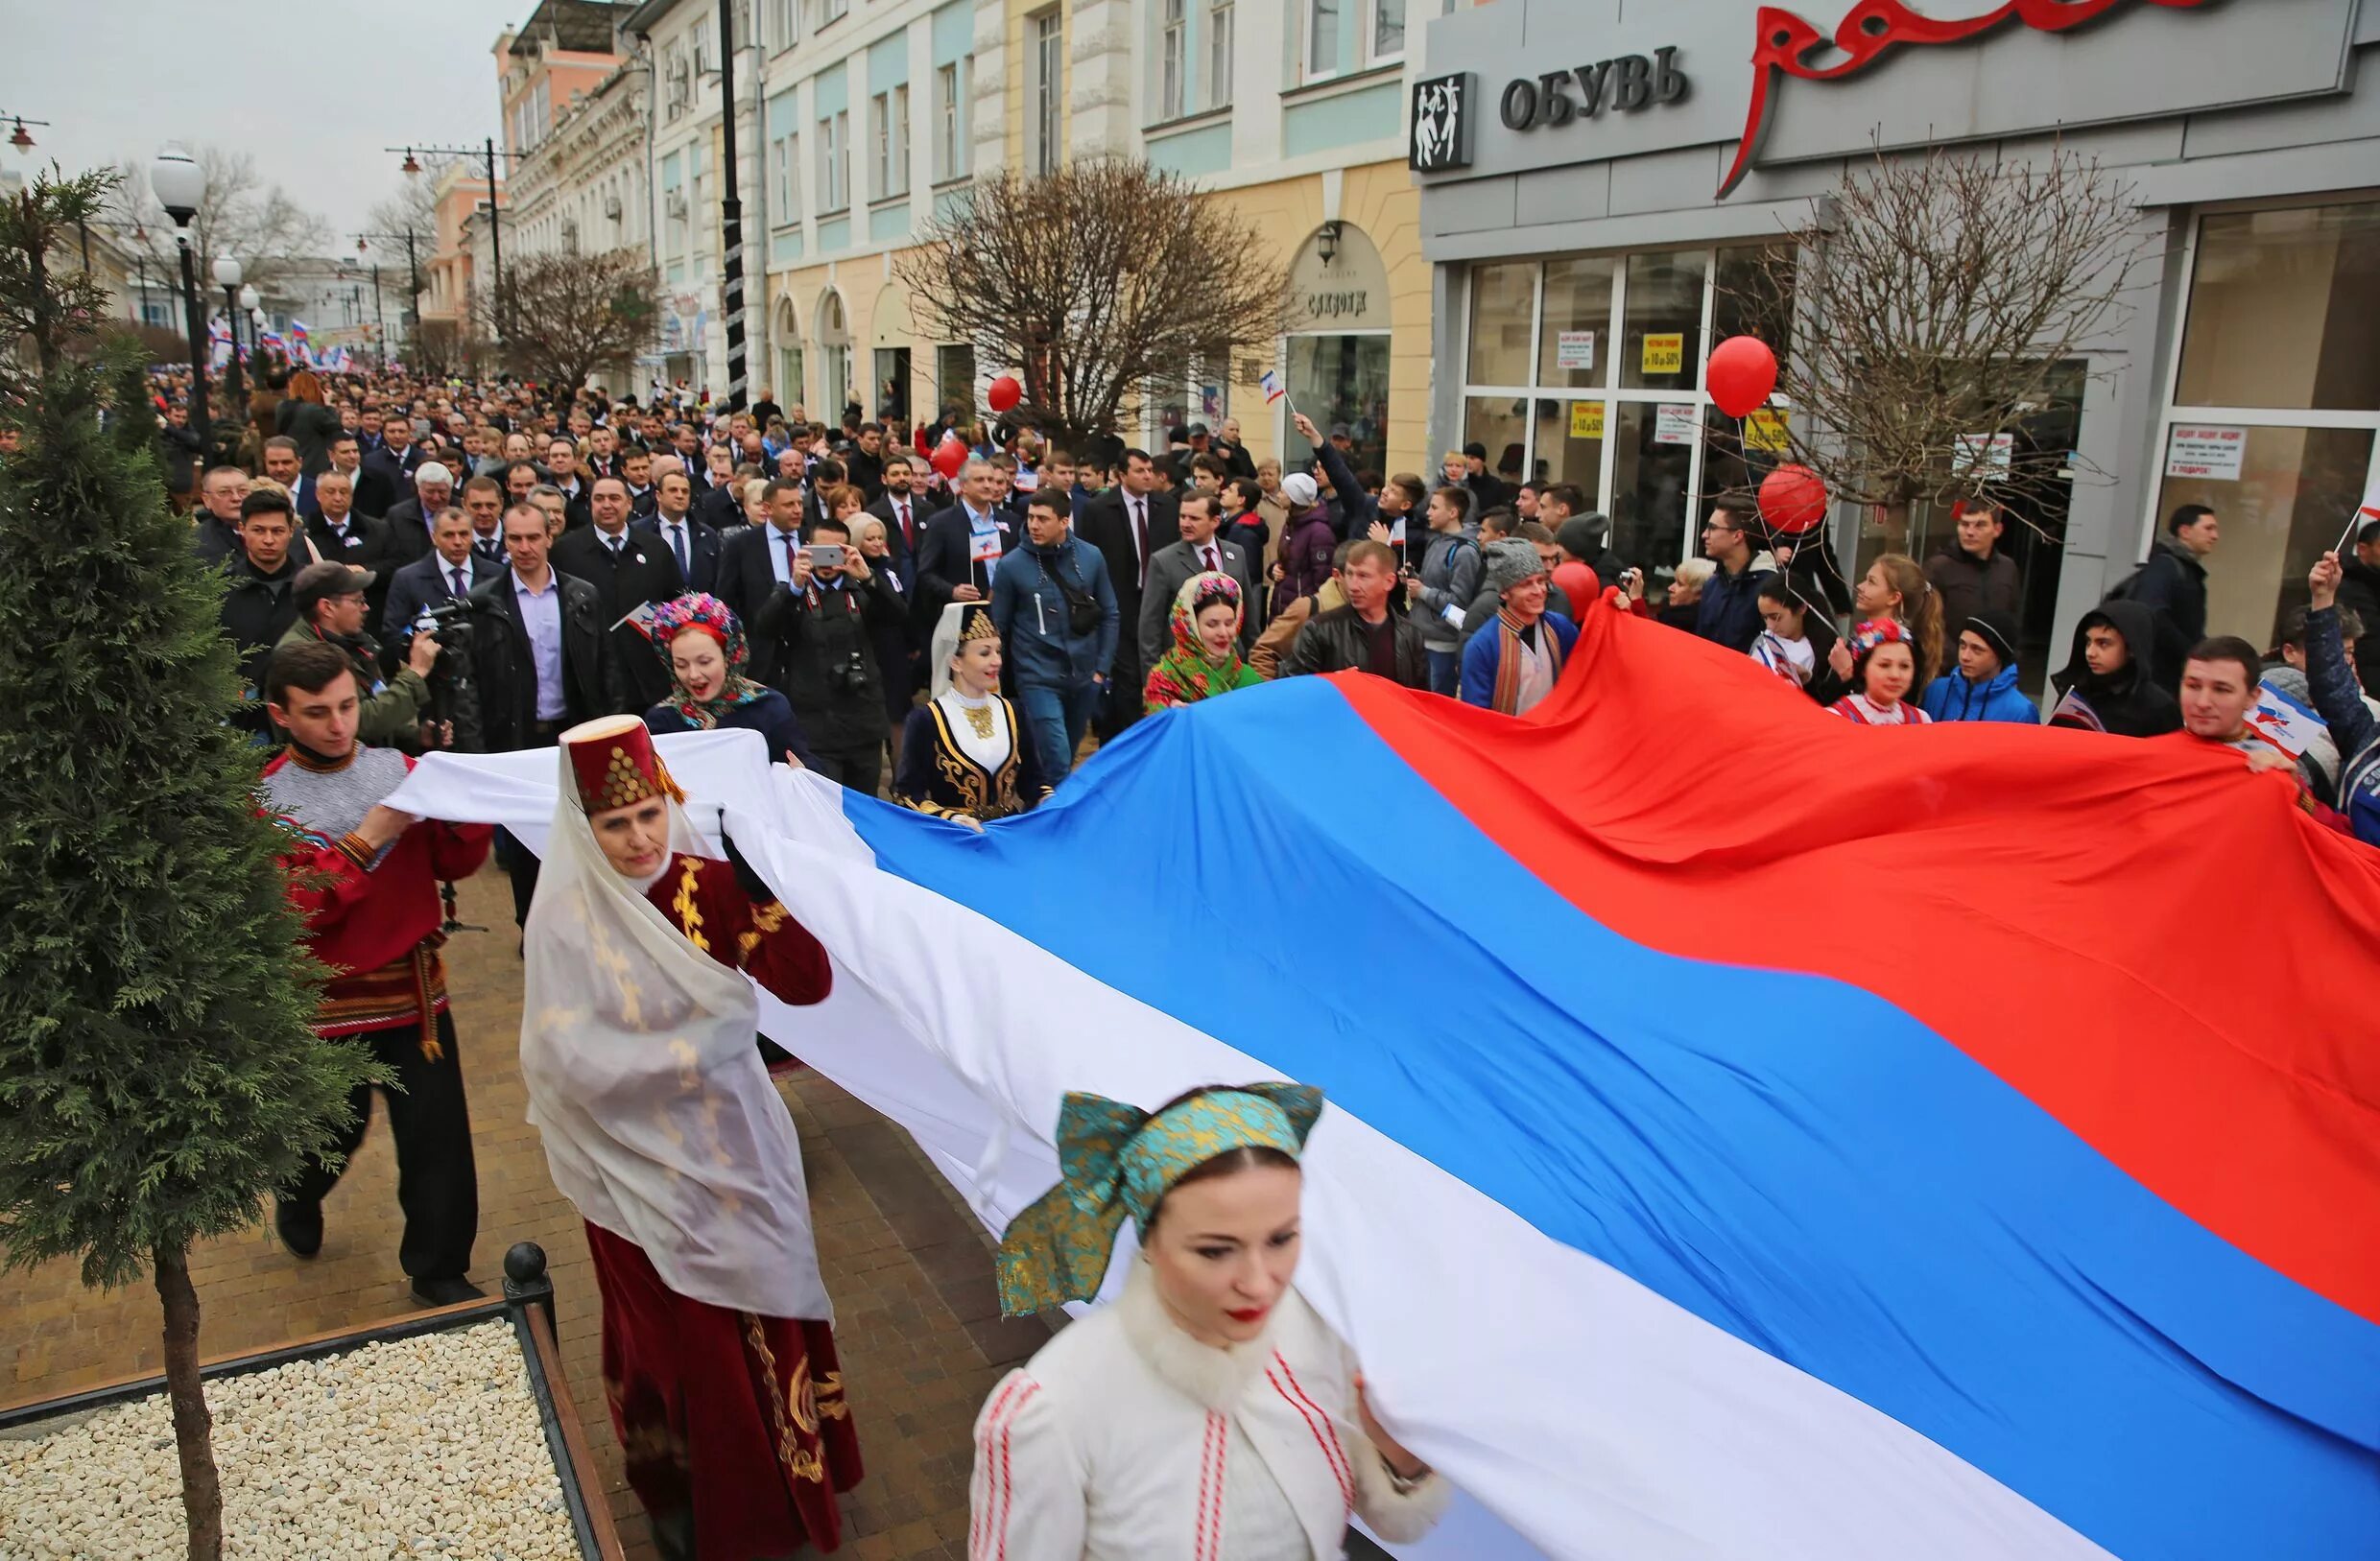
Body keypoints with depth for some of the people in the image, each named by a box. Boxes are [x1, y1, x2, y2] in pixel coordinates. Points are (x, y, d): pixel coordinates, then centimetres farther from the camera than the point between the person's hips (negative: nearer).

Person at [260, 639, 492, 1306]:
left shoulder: (398, 769, -1)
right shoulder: (266, 799, -9)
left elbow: (454, 864, -2)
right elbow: (294, 909, -17)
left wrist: (469, 813, -22)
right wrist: (367, 841, -27)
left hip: (415, 987, 2)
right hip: (329, 1000, -2)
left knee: (438, 1137, 3)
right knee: (334, 1132, 19)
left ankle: (440, 1269, 22)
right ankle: (298, 1199, 53)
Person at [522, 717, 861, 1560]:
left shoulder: (707, 885, -9)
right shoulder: (564, 922, -16)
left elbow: (809, 984, -14)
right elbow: (569, 1062, -20)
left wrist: (756, 890, -27)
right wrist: (696, 1047, -20)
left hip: (734, 1147, 3)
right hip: (642, 1162, -3)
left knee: (764, 1319, 16)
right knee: (683, 1338, 13)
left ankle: (783, 1481, 41)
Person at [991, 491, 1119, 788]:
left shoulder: (1091, 557, -1)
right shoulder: (1012, 565, -8)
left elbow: (1110, 615, 7)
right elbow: (998, 628, 0)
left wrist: (1102, 668, 3)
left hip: (1085, 676, 3)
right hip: (1039, 679, -3)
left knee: (1066, 759, 18)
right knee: (1057, 764, -12)